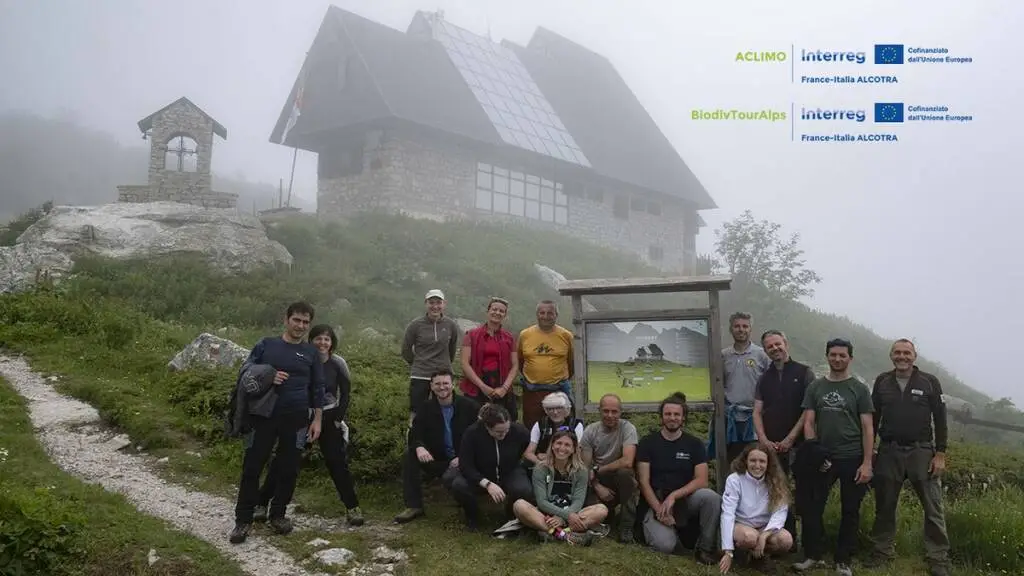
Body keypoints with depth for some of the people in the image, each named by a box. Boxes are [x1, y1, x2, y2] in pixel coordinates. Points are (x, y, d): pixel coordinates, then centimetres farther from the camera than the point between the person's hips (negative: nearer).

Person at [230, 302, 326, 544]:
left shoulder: (311, 353, 8)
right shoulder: (266, 345, 6)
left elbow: (318, 388, 10)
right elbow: (245, 370, 6)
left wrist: (317, 419, 3)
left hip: (296, 419, 1)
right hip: (263, 416, -1)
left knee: (289, 470, 6)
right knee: (252, 467, 0)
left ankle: (278, 515, 22)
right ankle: (243, 520, 9)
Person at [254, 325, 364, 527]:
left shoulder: (337, 363, -8)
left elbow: (346, 393, 2)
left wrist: (338, 418, -2)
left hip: (328, 417, 0)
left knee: (338, 463, 0)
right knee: (281, 461, 0)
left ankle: (352, 508, 9)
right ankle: (262, 504, 12)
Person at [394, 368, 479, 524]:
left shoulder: (468, 406, -7)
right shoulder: (426, 408, 2)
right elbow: (415, 434, -4)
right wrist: (419, 447, -28)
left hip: (463, 459, -4)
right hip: (437, 459, 4)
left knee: (449, 478, -35)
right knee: (410, 454, -19)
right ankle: (413, 506, -12)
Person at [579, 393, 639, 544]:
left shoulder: (628, 428, -14)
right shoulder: (590, 431, -5)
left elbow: (627, 462, -28)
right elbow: (585, 466, -4)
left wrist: (597, 470, -18)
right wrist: (598, 487, -20)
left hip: (621, 481, -2)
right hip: (599, 482, 2)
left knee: (625, 472, -36)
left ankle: (627, 525, -19)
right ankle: (608, 510, 14)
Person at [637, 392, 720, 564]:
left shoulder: (694, 444, 3)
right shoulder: (648, 442, 0)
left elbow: (701, 480, -6)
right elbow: (644, 482, -4)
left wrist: (673, 496, -19)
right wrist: (659, 510, -17)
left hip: (685, 500, 2)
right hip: (656, 502, -2)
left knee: (711, 497, -30)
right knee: (665, 545, -31)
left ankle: (705, 549, -11)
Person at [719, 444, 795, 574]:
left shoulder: (776, 482, -6)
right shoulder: (734, 480, -15)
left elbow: (780, 512, -16)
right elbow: (727, 515, -20)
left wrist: (764, 535, -35)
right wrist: (728, 552, -26)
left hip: (765, 527, 3)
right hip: (740, 525, -3)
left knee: (786, 539, -28)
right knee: (749, 537, -37)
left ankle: (762, 555, 2)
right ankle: (740, 553, -2)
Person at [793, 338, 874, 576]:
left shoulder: (859, 389, 1)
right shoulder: (815, 387, 6)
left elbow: (867, 428, -2)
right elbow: (808, 423, 5)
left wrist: (867, 463, -10)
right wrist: (813, 453, -7)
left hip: (852, 458, -2)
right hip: (822, 457, 2)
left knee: (850, 511, 6)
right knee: (812, 508, 1)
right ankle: (813, 556, 14)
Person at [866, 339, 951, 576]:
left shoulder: (929, 382, 0)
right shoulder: (882, 381, 6)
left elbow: (940, 420, 0)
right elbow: (873, 417, 11)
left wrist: (940, 454, -6)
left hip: (921, 451, -2)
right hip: (888, 452, 2)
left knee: (933, 508, -2)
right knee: (884, 505, 9)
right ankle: (883, 551, 21)